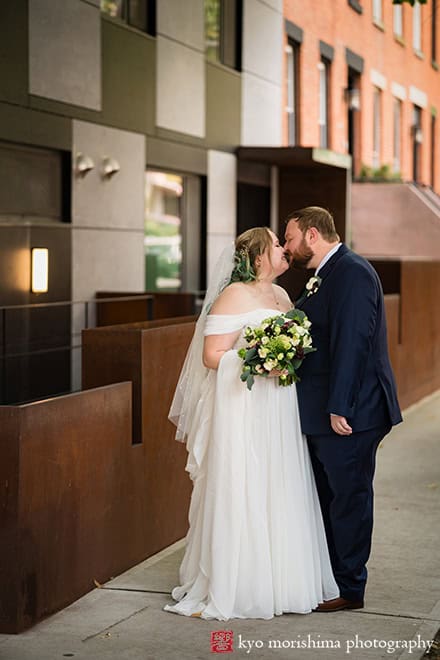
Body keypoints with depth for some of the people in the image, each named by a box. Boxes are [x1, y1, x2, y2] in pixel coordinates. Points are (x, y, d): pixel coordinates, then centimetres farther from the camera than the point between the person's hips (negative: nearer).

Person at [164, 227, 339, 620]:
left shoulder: (282, 296, 15)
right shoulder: (234, 296, -9)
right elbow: (211, 356, -13)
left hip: (279, 416, 8)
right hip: (243, 414, -8)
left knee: (279, 496, 10)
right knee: (240, 496, -3)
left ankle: (279, 581, 19)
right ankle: (234, 587, 6)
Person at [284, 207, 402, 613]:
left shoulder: (352, 272, -16)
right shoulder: (324, 277, 15)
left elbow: (351, 343, -23)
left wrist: (339, 407, -24)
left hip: (348, 415, -10)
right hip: (324, 415, 10)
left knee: (349, 500, 1)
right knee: (327, 499, 17)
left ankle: (350, 589, 11)